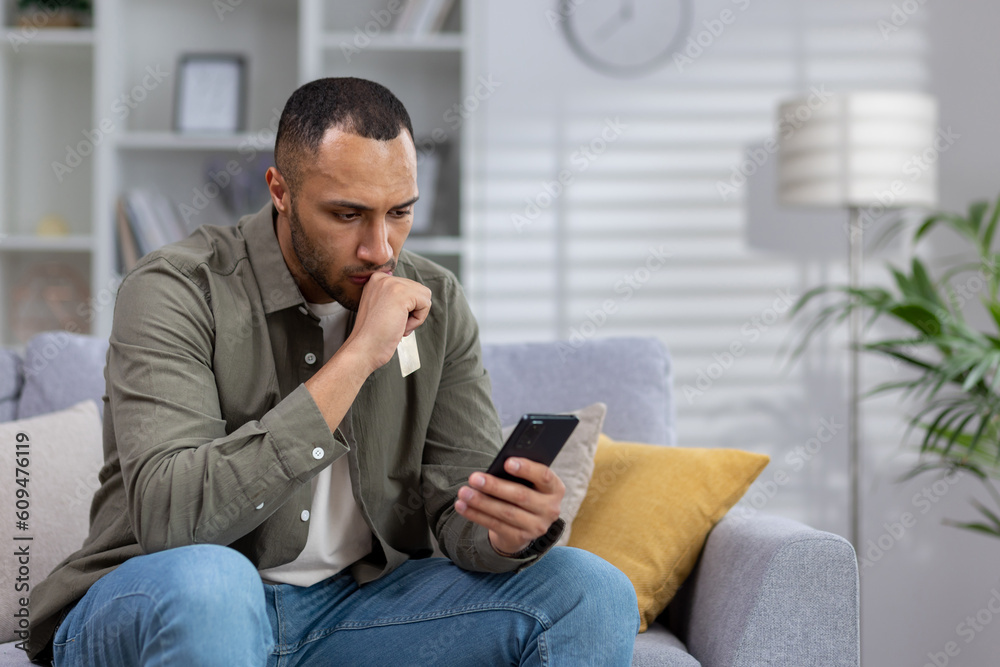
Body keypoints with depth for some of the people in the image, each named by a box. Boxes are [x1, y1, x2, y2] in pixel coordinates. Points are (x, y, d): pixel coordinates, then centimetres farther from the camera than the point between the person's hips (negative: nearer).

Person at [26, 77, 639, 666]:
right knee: (204, 582, -39)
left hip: (354, 602, 4)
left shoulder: (436, 305, 1)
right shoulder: (180, 290, -16)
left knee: (592, 593, -12)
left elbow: (461, 499, -2)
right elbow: (169, 517, -29)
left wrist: (509, 530, -28)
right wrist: (355, 357, -30)